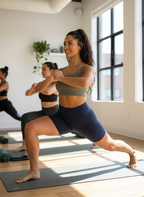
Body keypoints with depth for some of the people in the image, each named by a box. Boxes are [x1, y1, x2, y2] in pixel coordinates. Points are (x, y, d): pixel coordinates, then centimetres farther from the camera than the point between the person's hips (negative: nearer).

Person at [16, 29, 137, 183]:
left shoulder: (88, 68, -9)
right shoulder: (61, 71, 6)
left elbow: (85, 83, -35)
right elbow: (38, 88, 3)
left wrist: (60, 78, -23)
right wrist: (51, 78, -17)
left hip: (83, 117, -4)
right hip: (62, 116, 4)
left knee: (110, 145, 15)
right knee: (29, 128, -18)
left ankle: (131, 152, 50)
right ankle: (34, 171, -6)